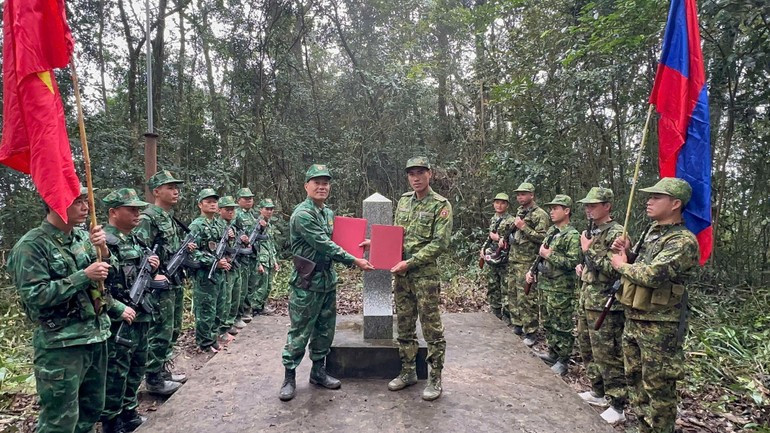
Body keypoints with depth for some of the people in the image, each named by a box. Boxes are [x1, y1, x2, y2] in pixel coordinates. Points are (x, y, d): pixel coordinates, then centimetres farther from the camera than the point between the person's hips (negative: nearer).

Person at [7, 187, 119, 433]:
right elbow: (34, 296, -19)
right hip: (61, 345, -6)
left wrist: (103, 251, -9)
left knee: (92, 410, 19)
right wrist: (84, 276, -20)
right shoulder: (32, 246, -13)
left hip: (97, 335, 6)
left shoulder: (83, 237, 5)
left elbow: (107, 279, 9)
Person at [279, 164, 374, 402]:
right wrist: (355, 261, -20)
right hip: (307, 283, -8)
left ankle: (318, 372, 30)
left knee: (325, 330, 15)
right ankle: (289, 377, 16)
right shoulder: (302, 214, -16)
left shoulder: (329, 213, 11)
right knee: (300, 333, 2)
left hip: (328, 280, 8)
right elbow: (324, 246, -21)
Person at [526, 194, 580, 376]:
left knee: (562, 326, 2)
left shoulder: (572, 235, -15)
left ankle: (563, 361, 13)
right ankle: (552, 353, 32)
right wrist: (532, 271, 10)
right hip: (545, 285, 9)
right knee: (548, 323, 18)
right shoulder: (551, 231, 12)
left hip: (561, 290, -8)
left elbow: (573, 262, -24)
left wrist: (549, 255, -20)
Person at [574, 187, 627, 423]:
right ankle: (598, 392, 33)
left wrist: (588, 251, -18)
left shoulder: (616, 233, -15)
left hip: (605, 305, -10)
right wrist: (582, 267, 7)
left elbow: (612, 269, -24)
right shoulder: (593, 231, 14)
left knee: (607, 355, -2)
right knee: (587, 349, 18)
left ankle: (617, 406, 10)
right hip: (586, 300, 10)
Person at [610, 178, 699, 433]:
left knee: (658, 388, 4)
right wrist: (626, 253, -3)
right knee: (635, 379, 20)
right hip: (633, 319, 9)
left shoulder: (683, 241, -18)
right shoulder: (652, 231, 10)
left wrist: (622, 265, -12)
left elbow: (651, 275, -30)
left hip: (659, 327, -9)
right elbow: (636, 264, 19)